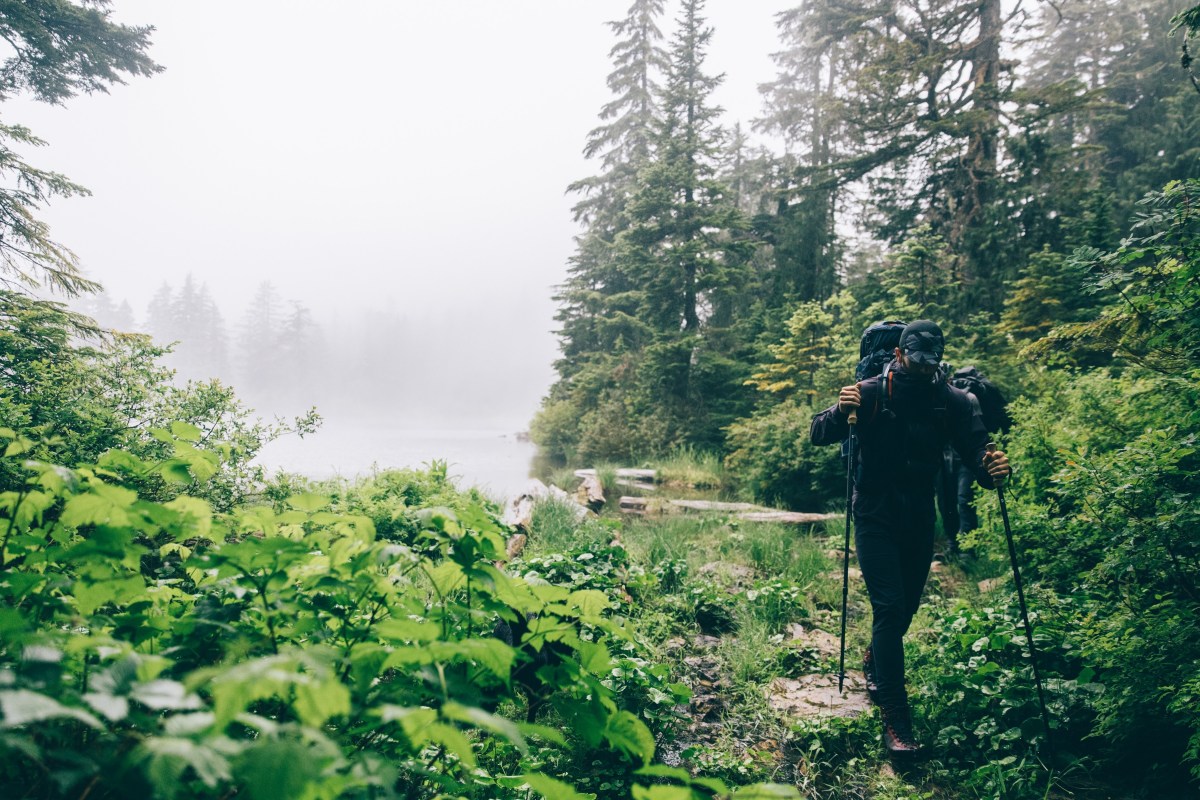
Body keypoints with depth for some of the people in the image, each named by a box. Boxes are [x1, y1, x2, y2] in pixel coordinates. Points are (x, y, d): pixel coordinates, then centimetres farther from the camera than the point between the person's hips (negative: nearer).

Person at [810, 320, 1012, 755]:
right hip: (875, 518, -4)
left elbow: (975, 449, -7)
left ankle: (875, 661, 47)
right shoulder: (870, 393, -11)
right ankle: (895, 718, -9)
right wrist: (840, 412, -33)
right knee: (889, 606, -13)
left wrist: (993, 467, -30)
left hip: (920, 519, 4)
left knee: (908, 605, 16)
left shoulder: (952, 401, -4)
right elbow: (819, 435, -11)